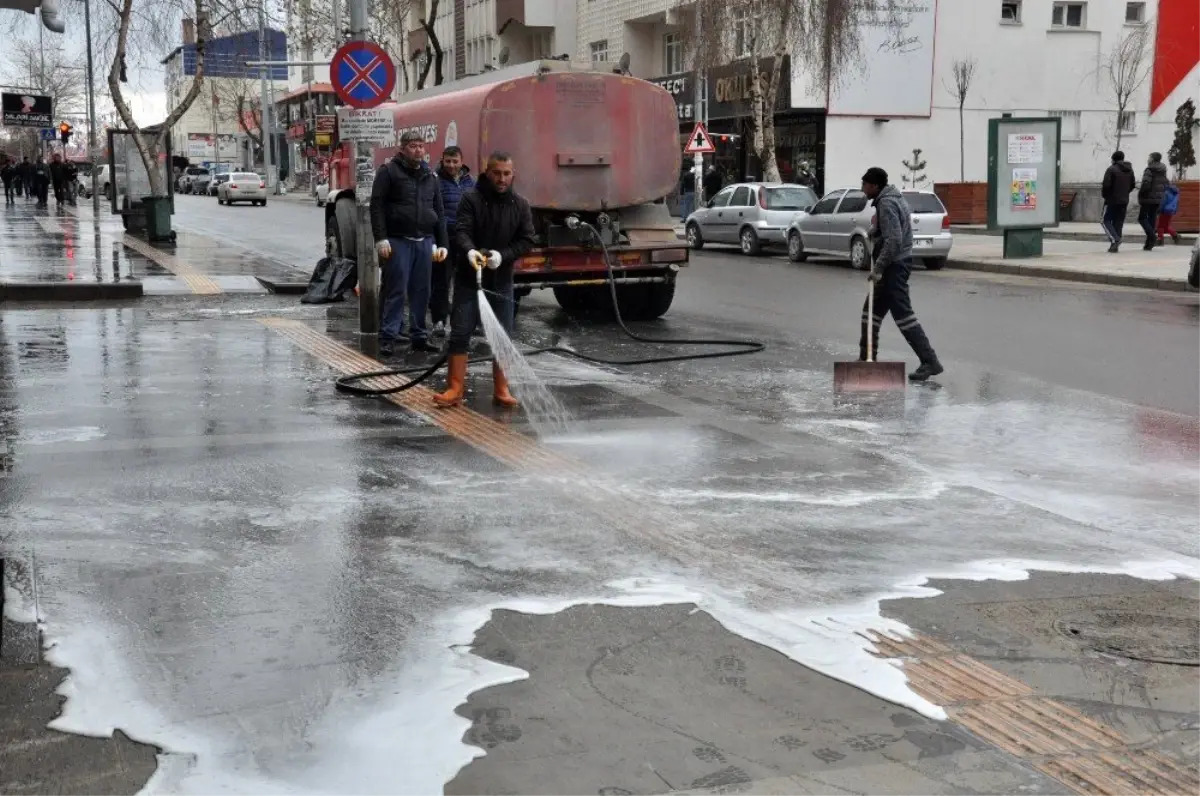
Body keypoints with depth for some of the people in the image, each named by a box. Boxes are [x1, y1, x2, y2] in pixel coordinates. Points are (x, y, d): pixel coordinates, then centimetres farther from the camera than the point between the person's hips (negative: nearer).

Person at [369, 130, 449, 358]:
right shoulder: (389, 171, -1)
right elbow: (377, 206, -6)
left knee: (422, 292, 8)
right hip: (398, 241, -5)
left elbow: (439, 211, 18)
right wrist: (381, 238, -14)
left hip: (425, 242, 5)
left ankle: (419, 336, 15)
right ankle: (388, 337, -1)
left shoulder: (430, 176, 16)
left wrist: (442, 243, 12)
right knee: (396, 291, -6)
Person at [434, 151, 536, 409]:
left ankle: (501, 390, 14)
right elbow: (461, 231, -16)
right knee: (460, 333, -4)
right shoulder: (471, 199, -6)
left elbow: (526, 240, 0)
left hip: (502, 280, 3)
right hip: (468, 278, -3)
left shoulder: (520, 205, 4)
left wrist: (502, 255, -17)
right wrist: (469, 251, -38)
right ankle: (455, 388, 1)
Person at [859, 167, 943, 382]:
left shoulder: (886, 204, -18)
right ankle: (866, 358, 24)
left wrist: (878, 268, -22)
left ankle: (930, 362, -11)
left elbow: (894, 241, -26)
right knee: (872, 310, 16)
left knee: (903, 314, -10)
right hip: (898, 262, 11)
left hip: (894, 265, -11)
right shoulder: (895, 197, 14)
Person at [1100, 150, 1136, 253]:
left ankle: (1115, 239, -17)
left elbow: (1106, 185, -17)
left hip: (1112, 200, -6)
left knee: (1105, 221, 3)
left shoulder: (1111, 169, -12)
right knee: (1118, 223, 10)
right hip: (1124, 201, 6)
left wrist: (1104, 195, 1)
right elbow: (1133, 185, 14)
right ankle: (1115, 245, 8)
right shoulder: (1129, 170, 11)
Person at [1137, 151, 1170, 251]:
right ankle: (1149, 244, 8)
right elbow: (1166, 184, 15)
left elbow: (1145, 184, -20)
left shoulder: (1149, 170, -12)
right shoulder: (1163, 172, 12)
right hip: (1158, 199, 7)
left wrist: (1140, 195, -8)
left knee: (1142, 218, 1)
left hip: (1148, 198, -7)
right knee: (1152, 219, 9)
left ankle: (1152, 235, -19)